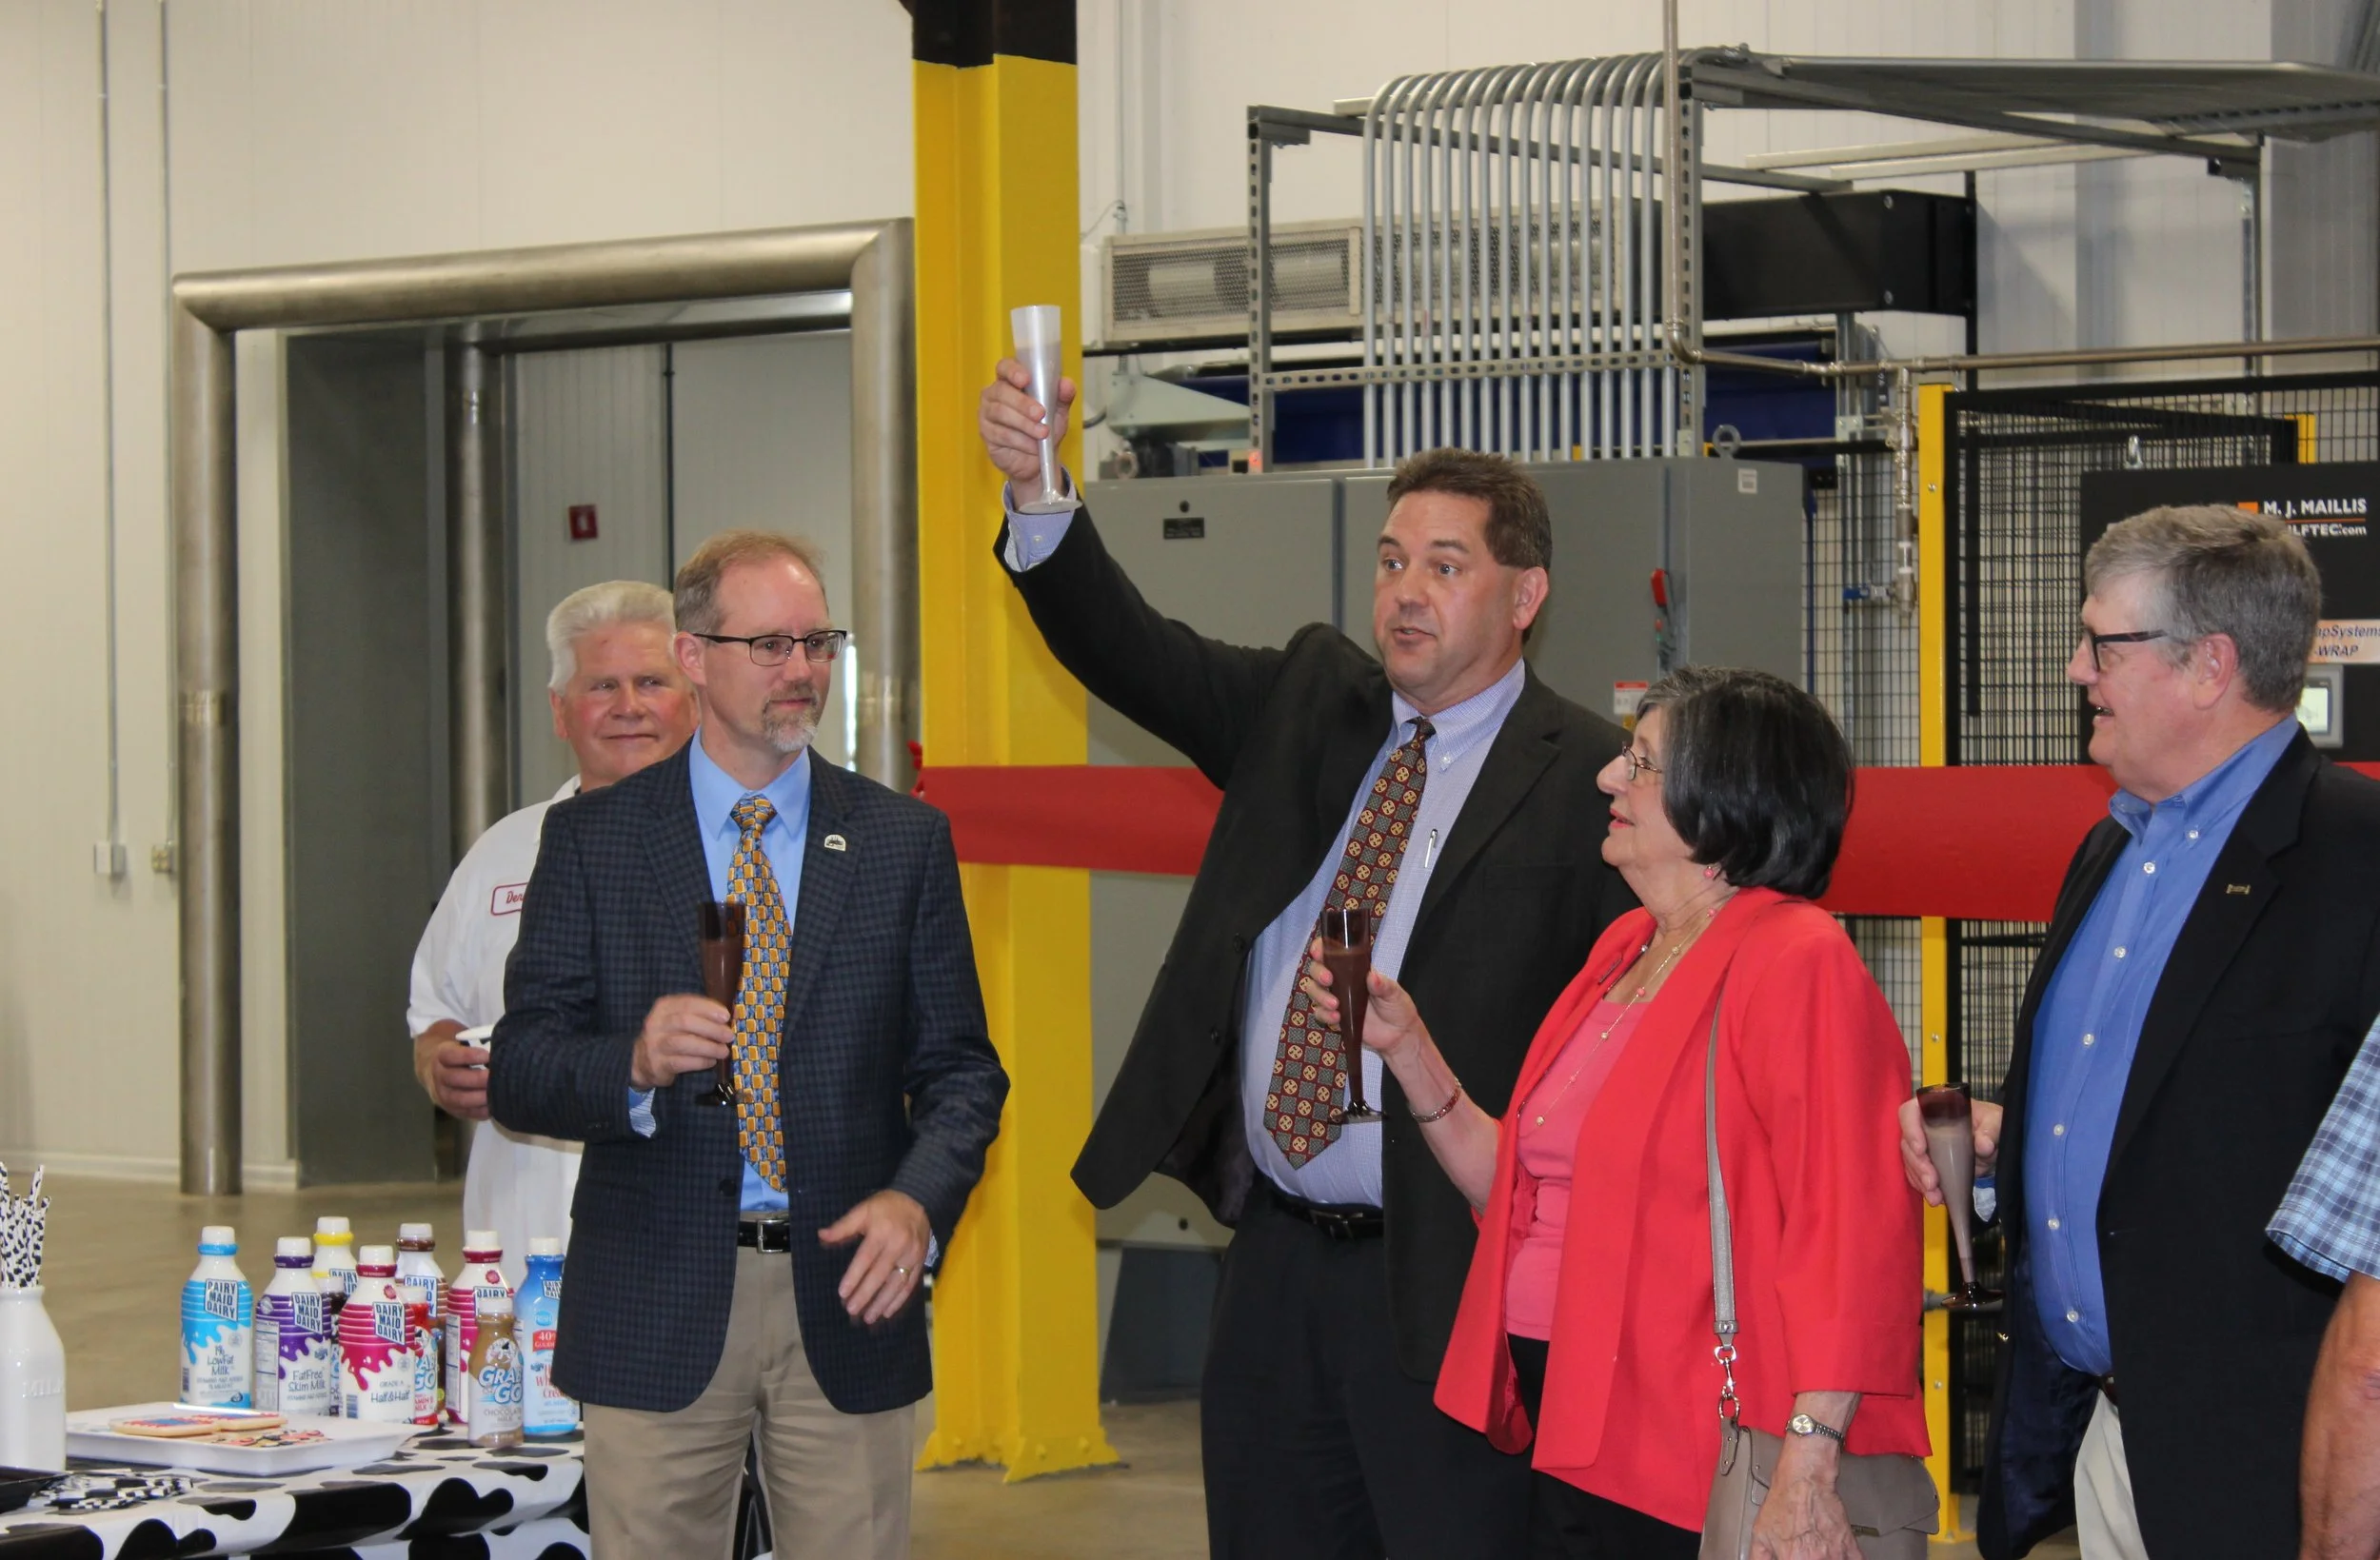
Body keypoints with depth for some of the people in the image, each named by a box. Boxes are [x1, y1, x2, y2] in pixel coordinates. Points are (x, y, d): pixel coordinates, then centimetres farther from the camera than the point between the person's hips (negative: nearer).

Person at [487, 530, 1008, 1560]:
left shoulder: (905, 841, 8)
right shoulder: (591, 839, 4)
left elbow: (959, 1067, 6)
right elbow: (518, 1072, 0)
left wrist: (918, 1199, -13)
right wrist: (634, 1064, -21)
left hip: (845, 1293, 1)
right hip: (656, 1312, -1)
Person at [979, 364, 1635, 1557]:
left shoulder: (1588, 779, -7)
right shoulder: (1308, 700, 12)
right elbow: (1128, 651, 1)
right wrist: (1039, 492, -15)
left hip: (1446, 1281, -6)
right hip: (1277, 1267, 6)